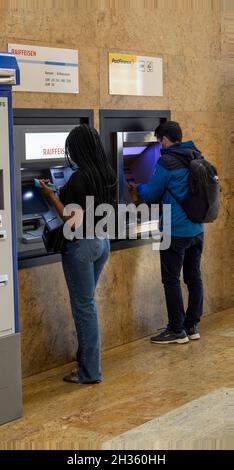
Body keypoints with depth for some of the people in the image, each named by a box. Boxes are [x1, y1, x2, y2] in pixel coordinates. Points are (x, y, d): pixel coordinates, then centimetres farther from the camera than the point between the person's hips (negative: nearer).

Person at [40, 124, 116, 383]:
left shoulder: (79, 178, -20)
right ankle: (87, 359, 27)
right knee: (87, 302, 19)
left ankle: (90, 372, 9)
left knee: (84, 306, 1)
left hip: (82, 245, -8)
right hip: (102, 241, 8)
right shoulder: (107, 174, 4)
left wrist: (52, 196, -12)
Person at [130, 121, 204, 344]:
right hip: (197, 230, 8)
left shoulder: (166, 162, -15)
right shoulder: (197, 158, 8)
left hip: (176, 232, -8)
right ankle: (192, 326, 21)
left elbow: (151, 195, -6)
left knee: (172, 281, 1)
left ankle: (177, 330, 6)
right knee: (194, 277, 13)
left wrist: (138, 188, 17)